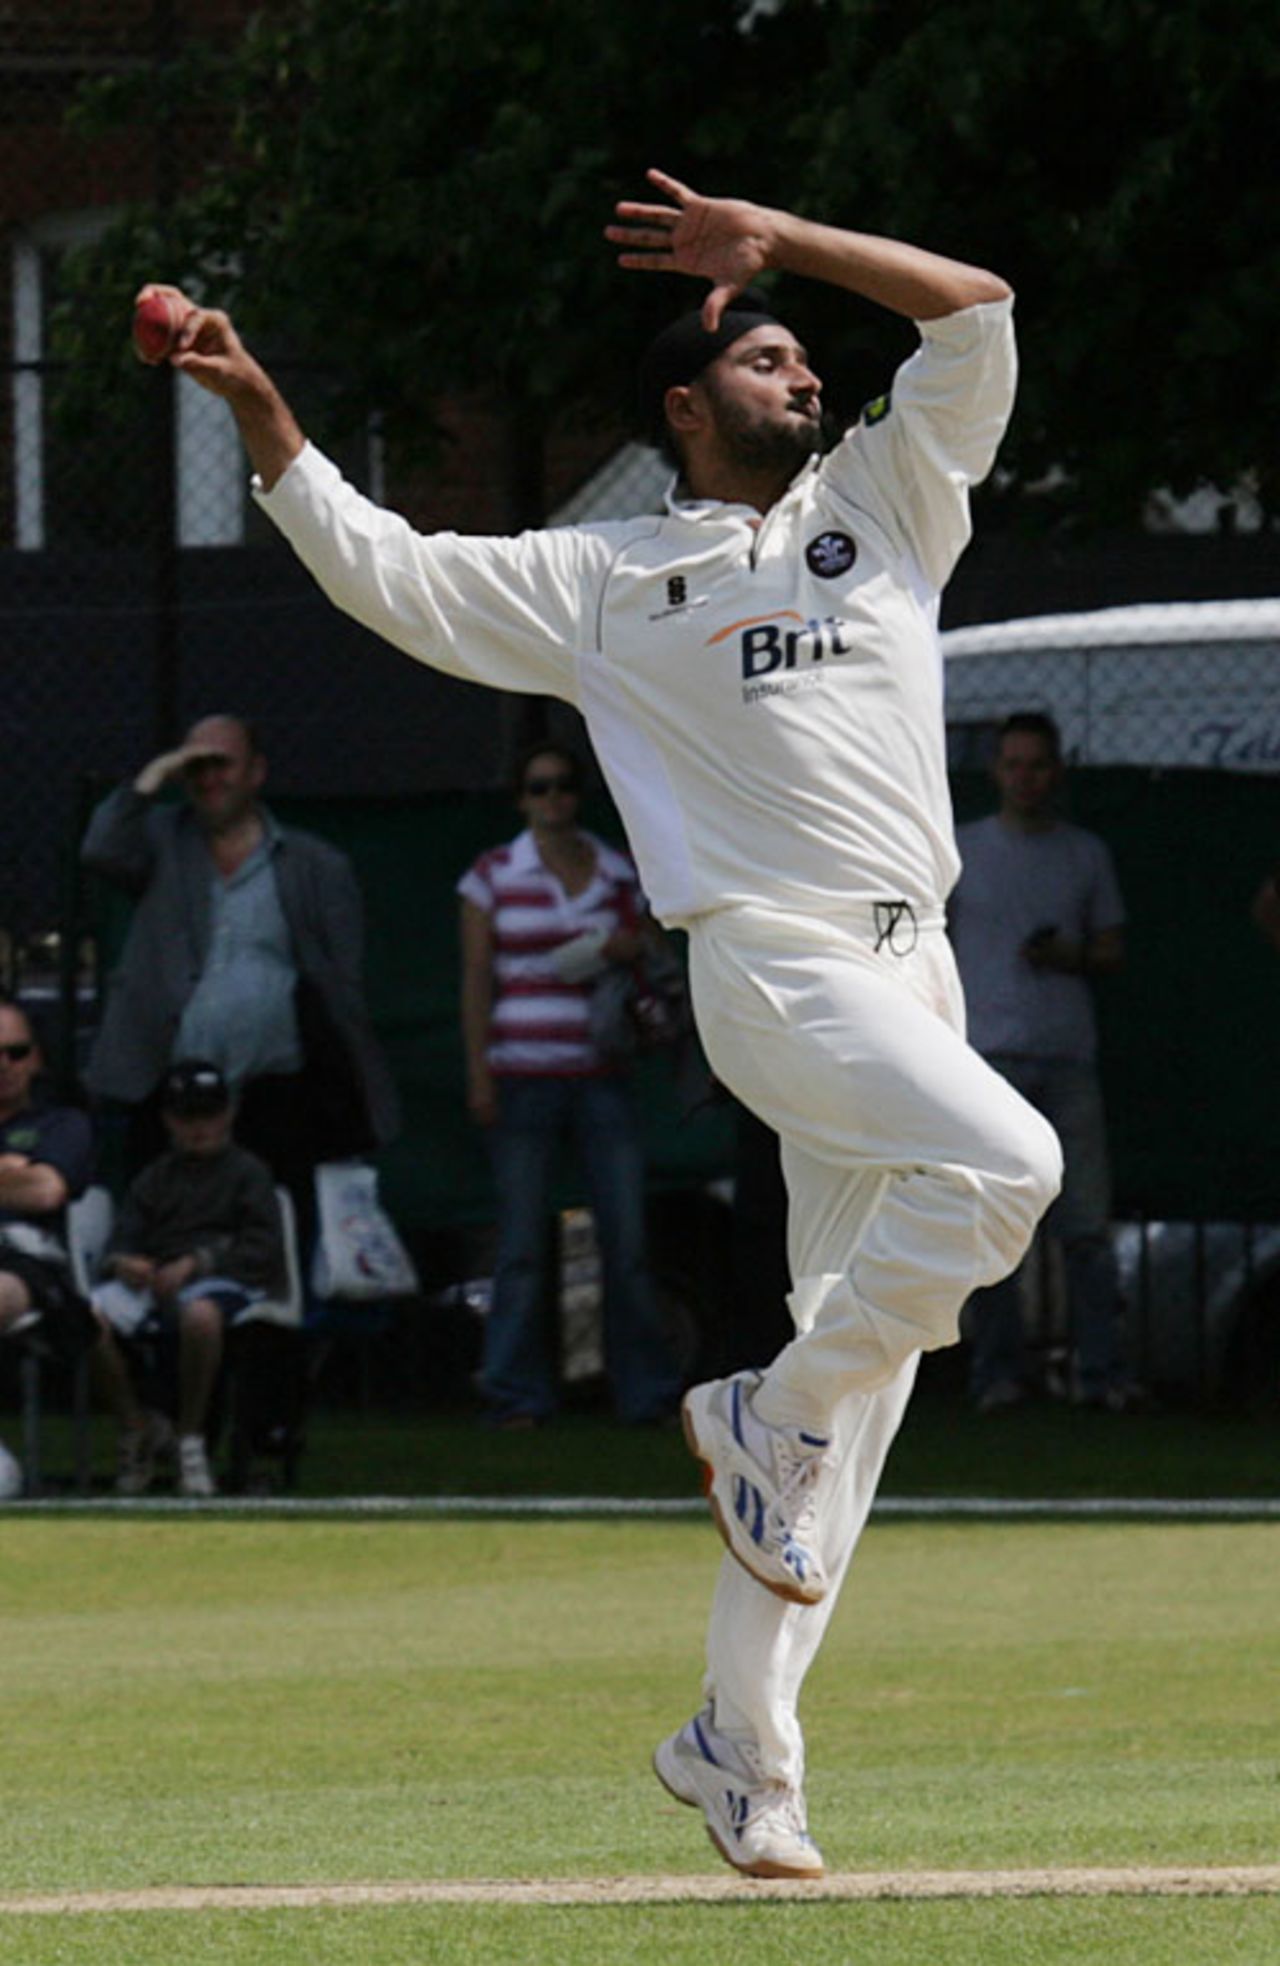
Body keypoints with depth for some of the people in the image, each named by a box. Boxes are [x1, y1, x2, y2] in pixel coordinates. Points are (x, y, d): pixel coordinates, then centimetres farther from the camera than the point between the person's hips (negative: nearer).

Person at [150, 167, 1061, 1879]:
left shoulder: (883, 507, 19)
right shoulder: (598, 581, 10)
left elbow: (976, 315, 18)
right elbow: (383, 572, 10)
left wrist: (776, 240, 15)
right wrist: (267, 422, 2)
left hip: (914, 969, 5)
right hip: (772, 966, -5)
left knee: (851, 1381, 3)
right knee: (1003, 1160, -30)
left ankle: (743, 1741, 8)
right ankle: (768, 1417, -12)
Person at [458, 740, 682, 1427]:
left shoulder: (617, 875, 11)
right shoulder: (493, 875, 5)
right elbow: (476, 978, 3)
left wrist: (628, 951, -3)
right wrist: (478, 1072, -5)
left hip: (600, 1079, 2)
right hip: (522, 1079, -2)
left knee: (627, 1237, -2)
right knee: (522, 1246, -2)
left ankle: (649, 1391, 6)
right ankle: (519, 1393, 5)